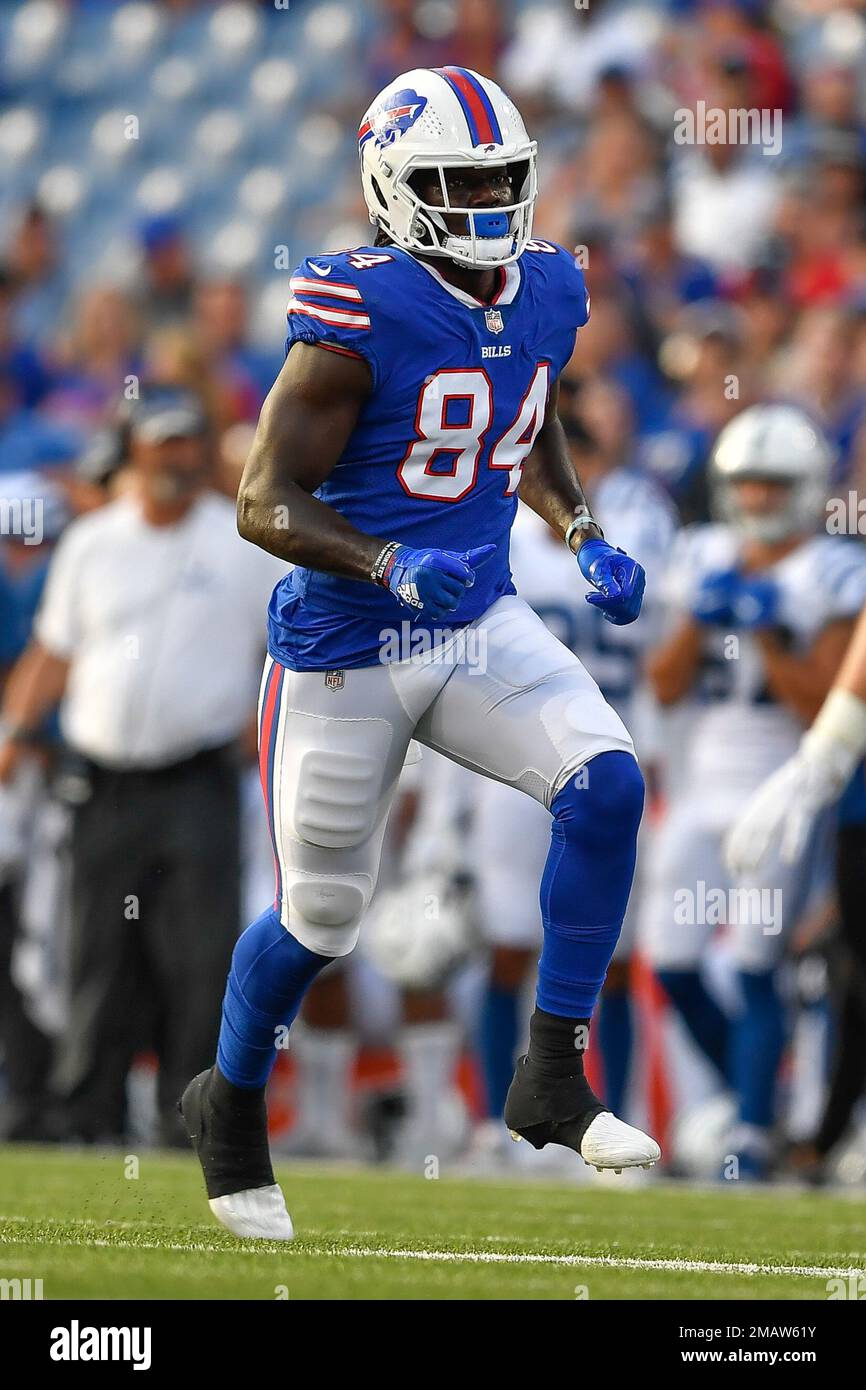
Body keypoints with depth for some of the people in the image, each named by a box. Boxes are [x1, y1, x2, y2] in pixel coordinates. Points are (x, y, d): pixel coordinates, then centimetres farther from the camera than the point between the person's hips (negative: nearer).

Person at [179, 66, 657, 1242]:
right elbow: (266, 505, -20)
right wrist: (392, 565, -33)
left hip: (480, 625, 5)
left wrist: (586, 540, 4)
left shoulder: (545, 296, 0)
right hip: (346, 652, -5)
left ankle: (552, 1079, -8)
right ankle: (230, 1103, 38)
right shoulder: (360, 317, -21)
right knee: (321, 914, 8)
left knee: (605, 785, -19)